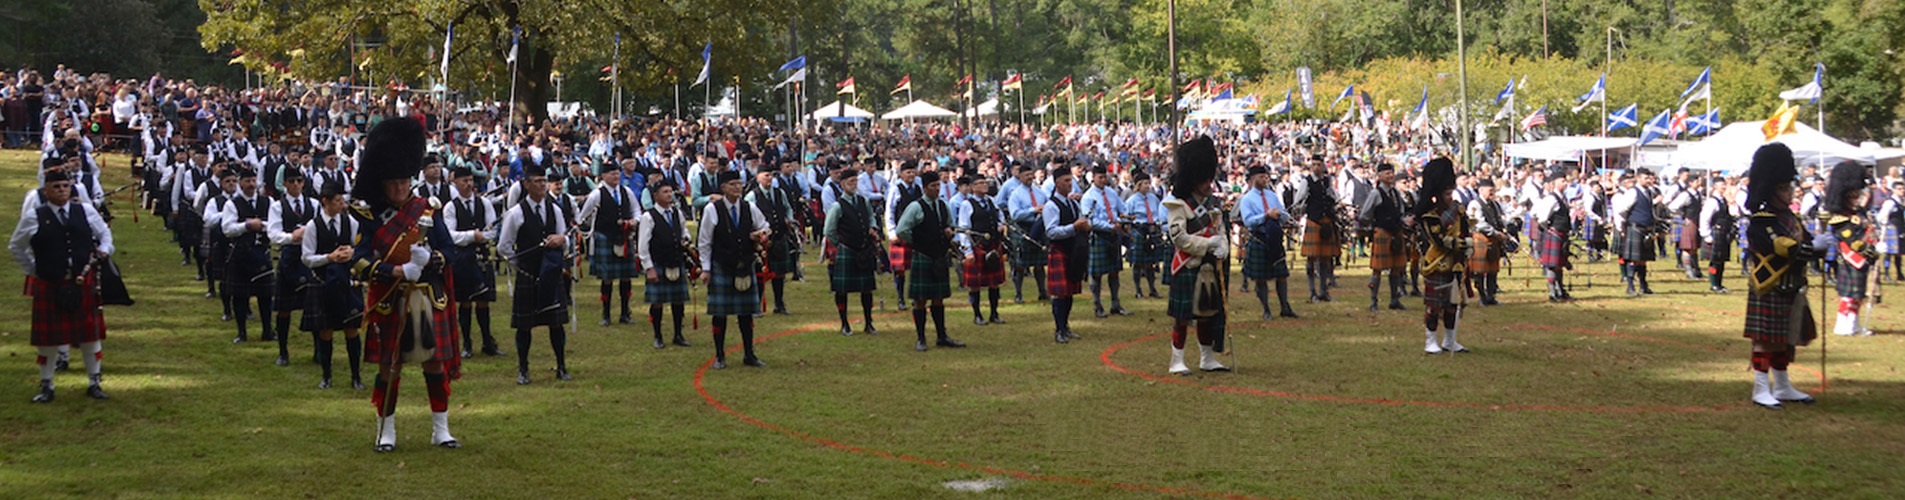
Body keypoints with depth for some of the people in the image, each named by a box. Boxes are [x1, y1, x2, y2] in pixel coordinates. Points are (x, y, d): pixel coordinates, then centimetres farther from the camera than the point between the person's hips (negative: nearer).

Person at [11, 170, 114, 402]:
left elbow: (105, 233, 17)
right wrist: (33, 270, 7)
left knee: (90, 334, 7)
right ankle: (46, 386, 18)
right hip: (49, 287, -2)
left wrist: (104, 250, -2)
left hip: (84, 283, 2)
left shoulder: (85, 211, 2)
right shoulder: (33, 217, -4)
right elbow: (16, 247, 9)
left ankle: (94, 383, 19)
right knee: (48, 337, 5)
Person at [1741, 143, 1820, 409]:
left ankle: (1782, 388, 26)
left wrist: (1819, 247, -12)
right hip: (1770, 292, -9)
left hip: (1792, 292, 9)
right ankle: (1761, 390, 0)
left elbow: (1806, 244, 10)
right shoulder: (1761, 222, -15)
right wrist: (1815, 247, -29)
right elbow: (1783, 247, -27)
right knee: (1765, 340, -5)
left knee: (1785, 340, 16)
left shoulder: (1790, 217, 14)